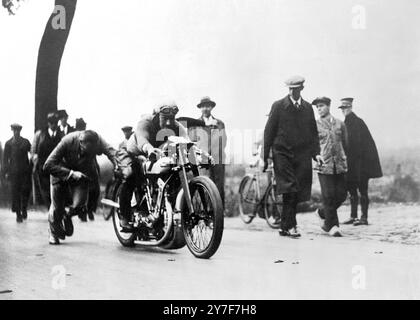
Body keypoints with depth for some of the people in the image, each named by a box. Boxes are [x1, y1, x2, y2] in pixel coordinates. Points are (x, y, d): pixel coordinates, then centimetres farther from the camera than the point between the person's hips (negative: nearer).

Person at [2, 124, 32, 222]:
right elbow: (5, 158, 6)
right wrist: (6, 172, -1)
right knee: (15, 193, 0)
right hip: (14, 172, 0)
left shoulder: (25, 142, 10)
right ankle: (18, 214, 9)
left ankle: (24, 209, 19)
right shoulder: (8, 143, 7)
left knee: (26, 191, -3)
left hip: (25, 171, 1)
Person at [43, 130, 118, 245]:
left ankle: (68, 216, 21)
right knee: (57, 208, 0)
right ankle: (54, 233, 30)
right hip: (62, 172, -1)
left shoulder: (97, 141, -29)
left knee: (79, 206, -16)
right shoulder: (67, 141, -34)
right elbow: (48, 166, -32)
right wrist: (71, 173, -38)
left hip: (82, 174, 2)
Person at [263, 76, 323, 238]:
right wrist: (265, 157, -3)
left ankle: (285, 226, 14)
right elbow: (268, 132, 1)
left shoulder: (308, 108, 13)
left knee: (297, 193, 2)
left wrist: (316, 152, 4)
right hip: (282, 153, -3)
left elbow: (313, 132, 18)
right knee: (290, 189, -16)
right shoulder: (278, 106, 2)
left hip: (302, 156, 4)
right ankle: (290, 225, -10)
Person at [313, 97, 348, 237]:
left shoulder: (340, 124, 11)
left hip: (340, 165, 3)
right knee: (329, 195, -6)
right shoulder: (314, 125, 3)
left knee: (341, 194, 2)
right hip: (324, 164, -3)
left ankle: (323, 212, 26)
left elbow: (345, 144, 18)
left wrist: (345, 160, 16)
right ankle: (332, 225, 3)